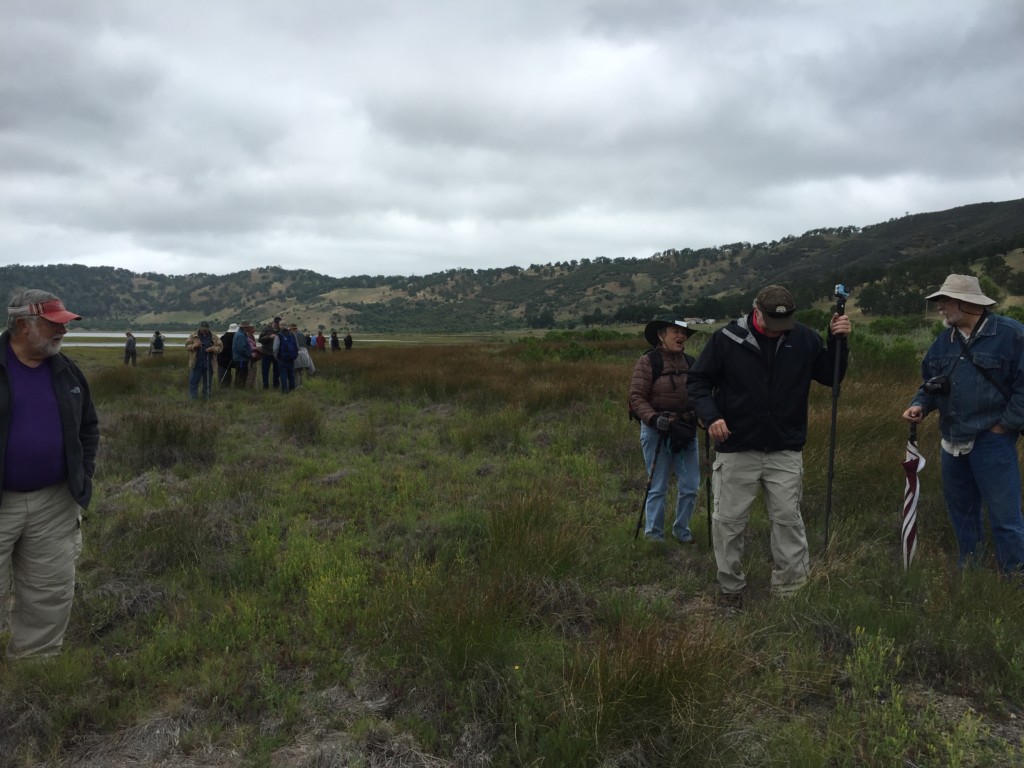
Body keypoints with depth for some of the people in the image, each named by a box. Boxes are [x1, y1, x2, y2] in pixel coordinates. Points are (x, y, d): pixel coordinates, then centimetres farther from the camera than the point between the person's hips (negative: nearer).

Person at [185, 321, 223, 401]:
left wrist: (213, 349, -15)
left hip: (208, 365, 1)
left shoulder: (214, 338, 6)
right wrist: (194, 346, -17)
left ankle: (206, 398, 18)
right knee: (193, 381, -1)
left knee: (207, 382, 9)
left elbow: (220, 347, 5)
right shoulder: (193, 336, 4)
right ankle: (192, 398, 5)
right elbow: (187, 346, 3)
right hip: (196, 364, -1)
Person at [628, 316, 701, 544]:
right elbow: (636, 399, -12)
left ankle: (682, 531, 28)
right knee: (658, 488, 3)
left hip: (686, 431, 5)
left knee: (690, 487, 8)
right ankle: (654, 536, 18)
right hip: (656, 432, -5)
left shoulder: (690, 363, 8)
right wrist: (656, 420, -22)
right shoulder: (647, 362, -9)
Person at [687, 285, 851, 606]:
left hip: (785, 450, 2)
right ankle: (731, 588, 22)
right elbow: (697, 381, -2)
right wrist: (710, 416, -18)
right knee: (729, 520, 6)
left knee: (788, 518, 5)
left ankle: (792, 586, 18)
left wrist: (837, 341, -6)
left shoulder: (804, 339, -1)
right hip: (736, 449, -1)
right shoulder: (726, 338, -8)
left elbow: (831, 377, 9)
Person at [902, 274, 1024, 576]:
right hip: (952, 441, 7)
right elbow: (930, 383, 17)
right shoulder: (944, 340, 9)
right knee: (959, 506, 20)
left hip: (992, 441, -7)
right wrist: (920, 405, -1)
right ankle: (968, 560, 37)